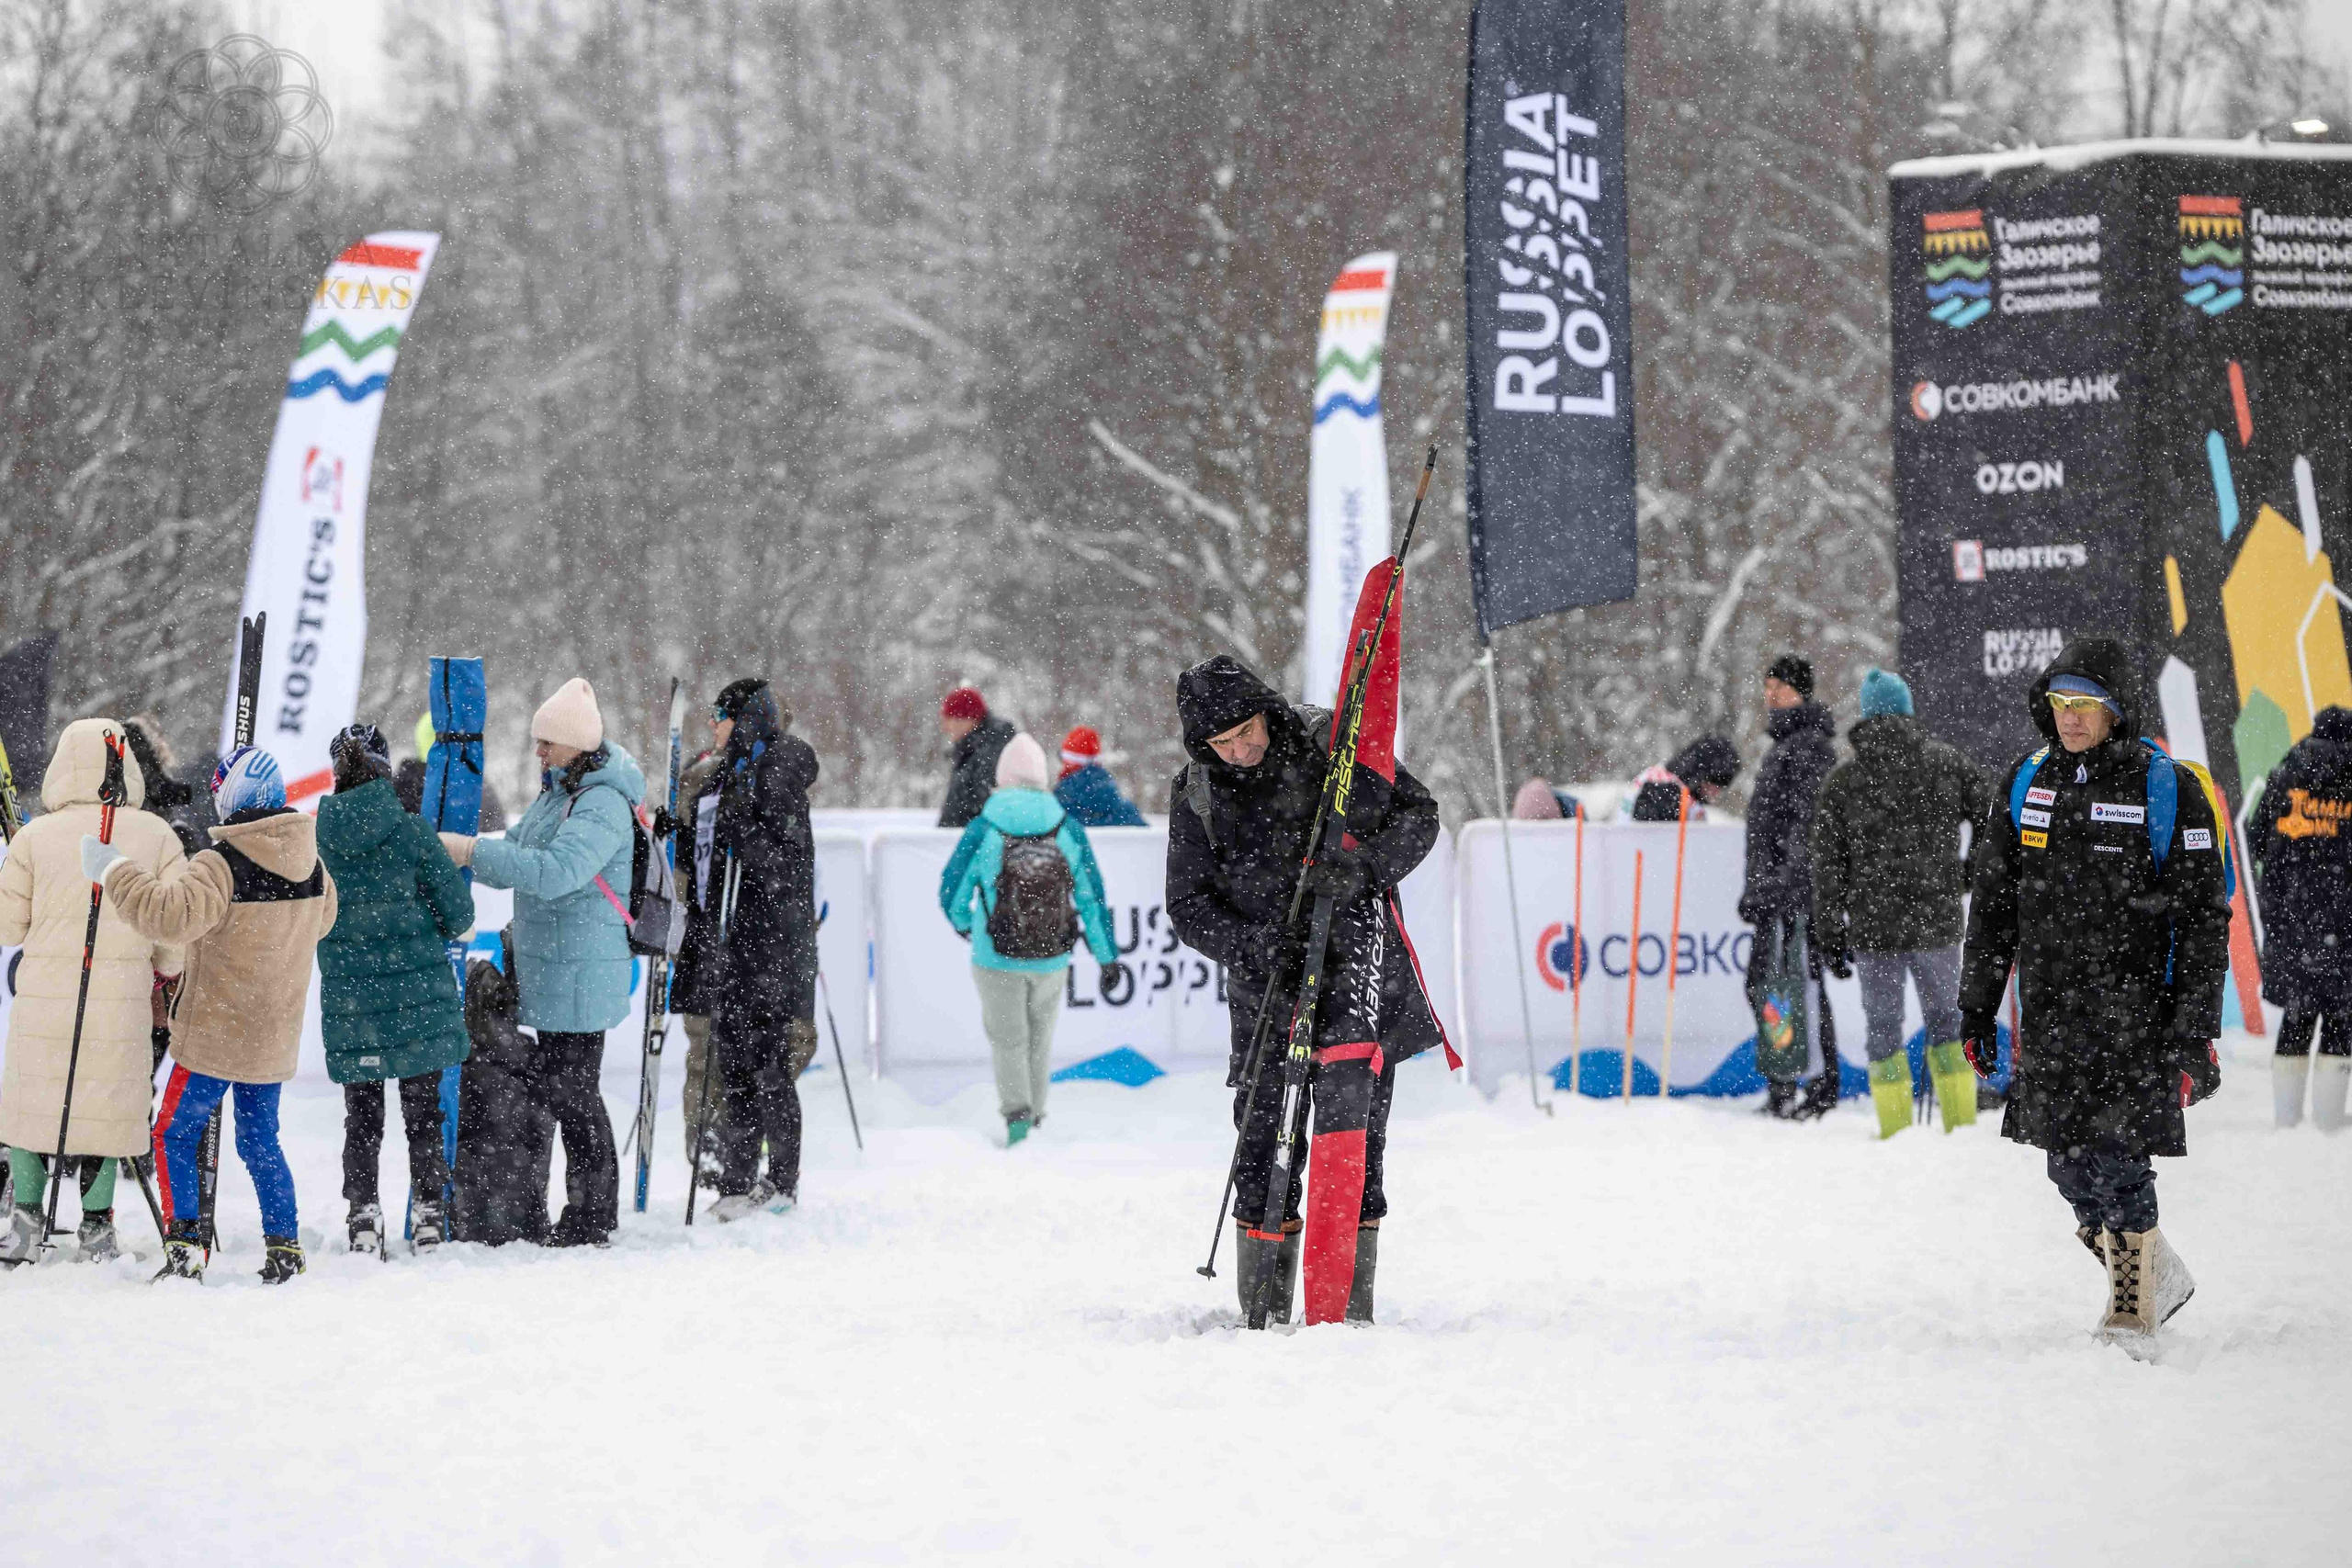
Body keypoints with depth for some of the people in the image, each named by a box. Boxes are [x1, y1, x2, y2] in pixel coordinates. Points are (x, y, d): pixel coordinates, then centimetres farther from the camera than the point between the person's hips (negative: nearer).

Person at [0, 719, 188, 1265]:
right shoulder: (156, 836, -2)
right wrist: (164, 974, 15)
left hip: (45, 998, 0)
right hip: (122, 1002, 0)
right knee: (107, 1105, 13)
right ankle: (96, 1224, 12)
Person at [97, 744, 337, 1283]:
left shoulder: (221, 866, -20)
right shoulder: (311, 865, 2)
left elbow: (171, 915, -33)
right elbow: (321, 918, 21)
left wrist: (113, 872, -24)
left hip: (215, 1036, -6)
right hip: (276, 1036, 6)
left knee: (175, 1136, 5)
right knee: (260, 1140, 18)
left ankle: (185, 1245, -4)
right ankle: (284, 1248, 15)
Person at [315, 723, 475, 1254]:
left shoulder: (314, 838, -4)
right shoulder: (410, 831, -11)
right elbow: (458, 911, -8)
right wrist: (437, 931, 15)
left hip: (348, 1001, 2)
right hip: (418, 997, -1)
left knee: (361, 1118, 11)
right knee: (423, 1113, 10)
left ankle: (363, 1219, 6)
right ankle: (427, 1219, 11)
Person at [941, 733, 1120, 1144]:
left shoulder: (983, 830, -13)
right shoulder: (1068, 827, -8)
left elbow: (952, 894, -4)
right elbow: (1091, 894, -1)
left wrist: (963, 925, 19)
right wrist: (1106, 951, 10)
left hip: (997, 960, -2)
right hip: (1052, 957, 2)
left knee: (1008, 1038, 12)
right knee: (1040, 1036, 21)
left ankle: (1016, 1112, -5)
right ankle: (1036, 1114, 30)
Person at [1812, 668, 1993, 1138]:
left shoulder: (1843, 781, -2)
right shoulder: (1947, 763, 0)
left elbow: (1828, 864, -1)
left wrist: (1830, 933, 5)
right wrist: (1967, 875, 14)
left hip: (1873, 927, -1)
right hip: (1938, 921, 1)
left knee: (1882, 1028, 9)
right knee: (1946, 1020, 15)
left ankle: (1896, 1133, 5)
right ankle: (1961, 1126, 14)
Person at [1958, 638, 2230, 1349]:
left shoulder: (2168, 791, -7)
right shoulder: (2028, 784, 8)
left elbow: (2204, 919, -6)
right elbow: (1993, 904, 15)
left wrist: (2194, 1032, -11)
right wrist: (1977, 1005, 11)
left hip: (2136, 1010, -5)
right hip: (2050, 1012, 5)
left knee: (2118, 1158, -10)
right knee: (2071, 1168, 4)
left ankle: (2133, 1309, 4)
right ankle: (2158, 1273, 25)